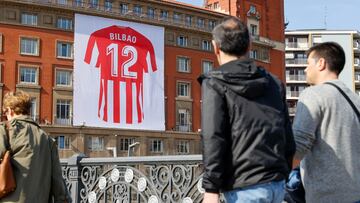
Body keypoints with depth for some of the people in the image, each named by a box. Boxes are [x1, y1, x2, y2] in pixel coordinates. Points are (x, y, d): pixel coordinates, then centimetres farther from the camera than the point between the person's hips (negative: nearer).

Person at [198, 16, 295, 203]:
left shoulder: (214, 84, -3)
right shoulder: (274, 82, 14)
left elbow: (213, 138, -11)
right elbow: (289, 139, 14)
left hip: (245, 187, -6)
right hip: (277, 184, 6)